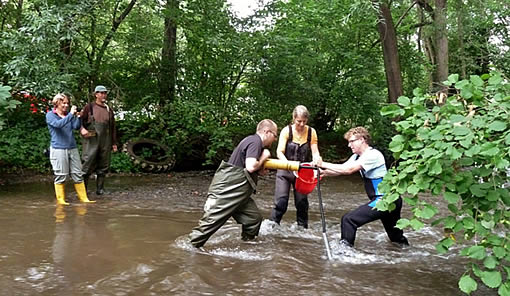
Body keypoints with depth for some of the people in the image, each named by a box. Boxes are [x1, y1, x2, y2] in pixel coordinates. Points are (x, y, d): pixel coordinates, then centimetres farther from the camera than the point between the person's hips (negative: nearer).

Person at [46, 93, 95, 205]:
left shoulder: (68, 115, 14)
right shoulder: (50, 115, 1)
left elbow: (76, 127, 0)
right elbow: (58, 124, -20)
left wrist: (77, 116, -15)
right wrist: (71, 114, -23)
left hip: (72, 148, 5)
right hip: (58, 149, -5)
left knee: (77, 174, 4)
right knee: (60, 176, -1)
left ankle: (83, 198, 9)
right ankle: (60, 200, 10)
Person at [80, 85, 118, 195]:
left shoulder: (109, 109, 16)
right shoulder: (89, 107, 5)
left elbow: (113, 128, 17)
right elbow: (80, 120, 3)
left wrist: (114, 143, 14)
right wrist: (82, 129, -18)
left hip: (105, 143, 4)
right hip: (91, 141, -4)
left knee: (103, 166, 7)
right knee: (88, 165, -6)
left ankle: (100, 189, 17)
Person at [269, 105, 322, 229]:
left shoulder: (311, 132, -1)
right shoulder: (286, 130, -8)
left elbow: (315, 152, -2)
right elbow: (279, 152, -14)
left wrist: (316, 159, -26)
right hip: (285, 171, -2)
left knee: (302, 202, 7)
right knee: (281, 201, -10)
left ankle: (302, 227, 24)